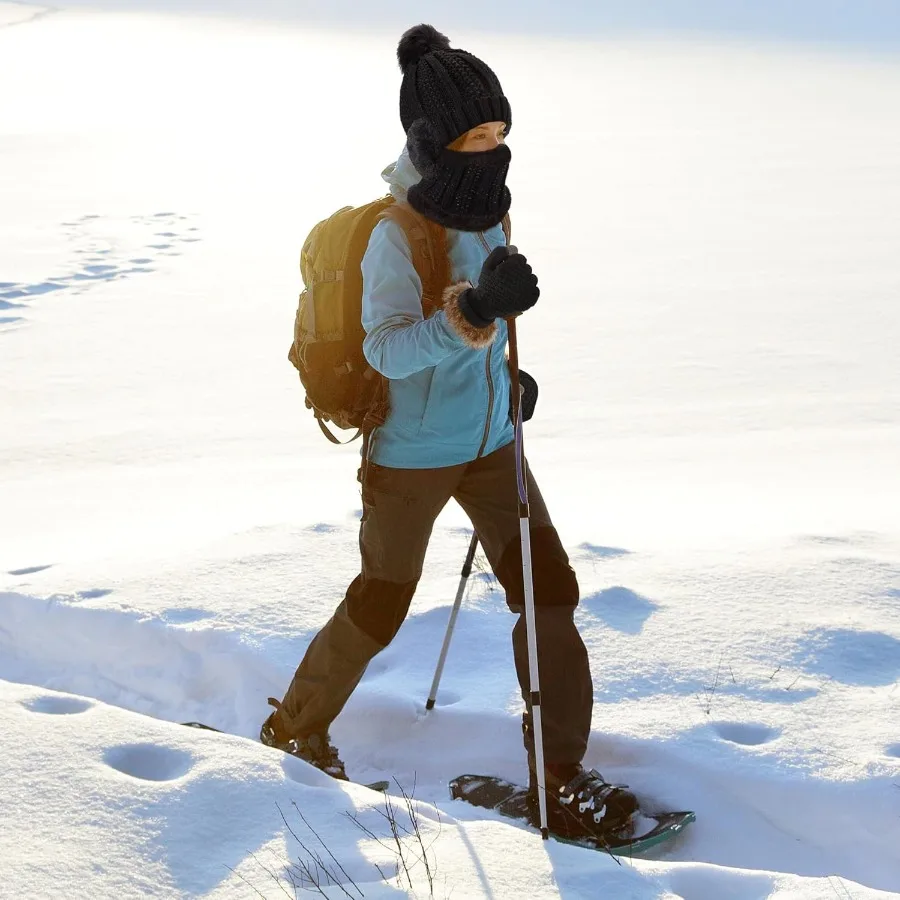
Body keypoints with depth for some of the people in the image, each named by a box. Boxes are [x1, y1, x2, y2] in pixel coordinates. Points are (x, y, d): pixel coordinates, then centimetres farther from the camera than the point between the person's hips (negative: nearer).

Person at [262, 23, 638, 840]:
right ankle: (296, 728, 36)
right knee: (380, 608, 9)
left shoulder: (483, 205, 1)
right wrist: (472, 312, -45)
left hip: (488, 442, 7)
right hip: (411, 454, -7)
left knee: (550, 590, 1)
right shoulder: (394, 229, -22)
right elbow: (384, 346, -31)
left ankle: (560, 779, 10)